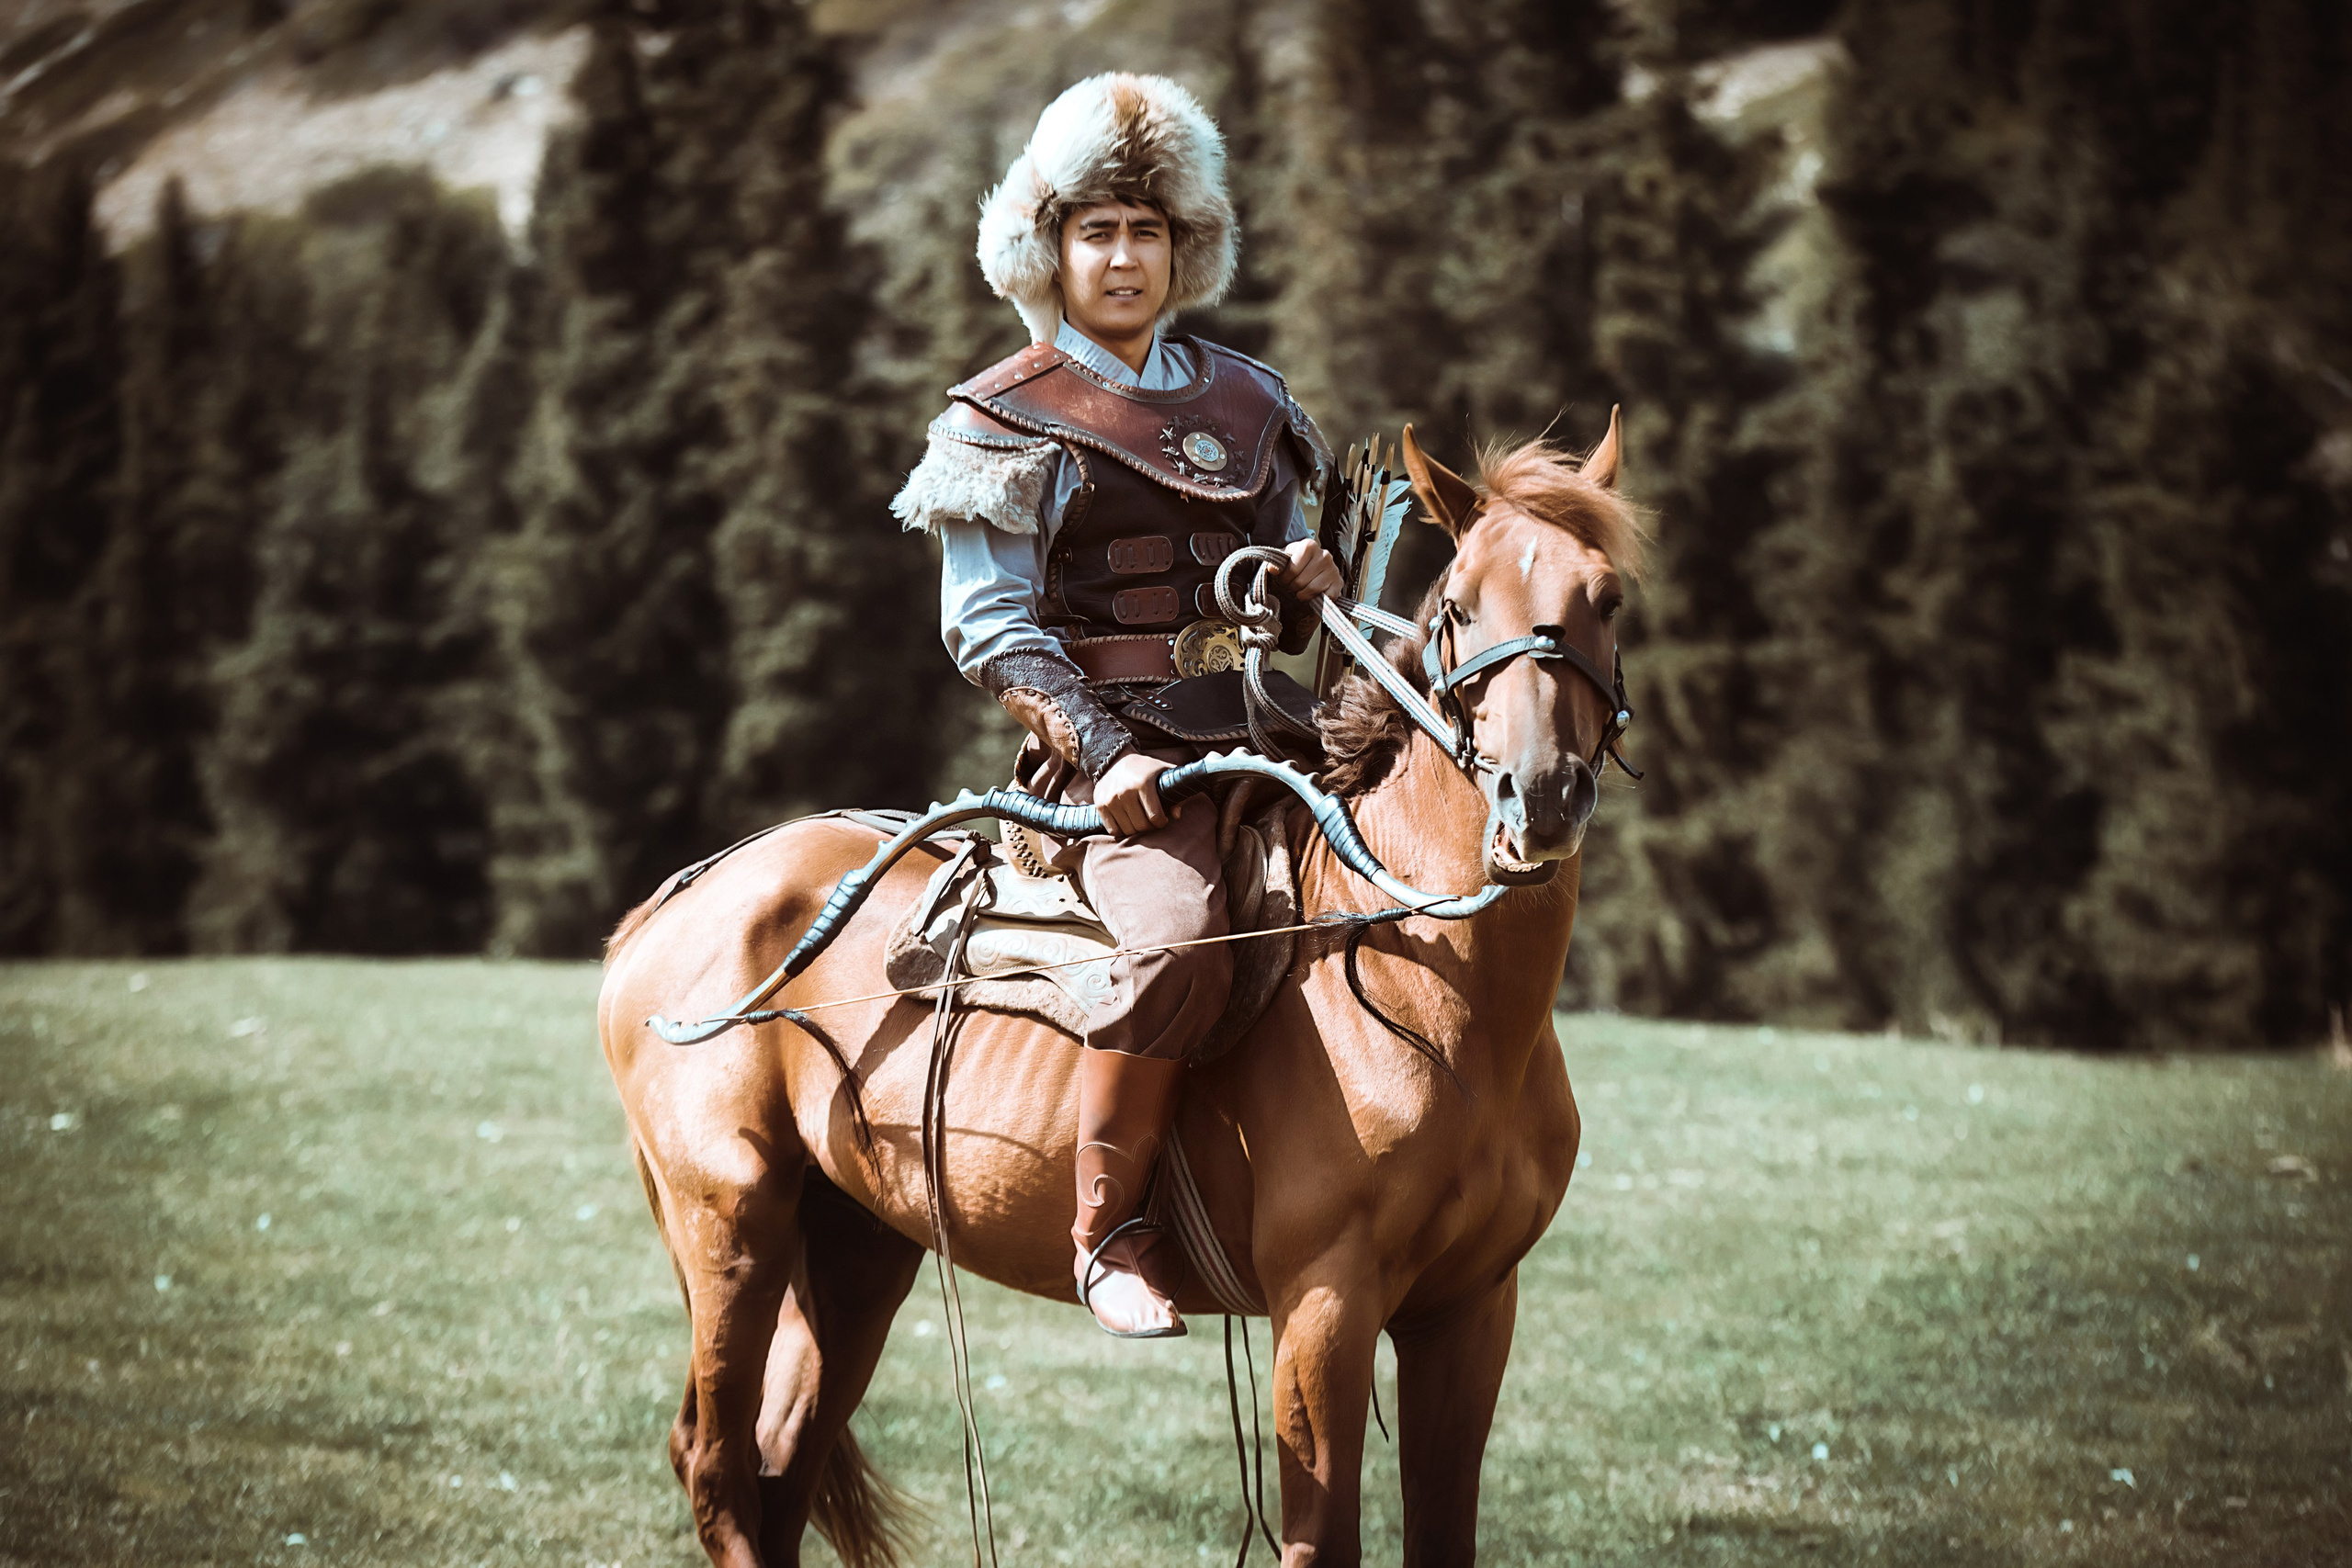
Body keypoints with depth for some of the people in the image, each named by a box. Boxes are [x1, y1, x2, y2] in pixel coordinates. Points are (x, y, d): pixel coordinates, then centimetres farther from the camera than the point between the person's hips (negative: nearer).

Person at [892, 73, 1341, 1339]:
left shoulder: (1245, 400, 20)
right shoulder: (1006, 422, 4)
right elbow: (991, 629, -4)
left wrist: (1310, 583, 1)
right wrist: (1103, 752, -17)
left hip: (1267, 742, 6)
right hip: (1117, 758, -6)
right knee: (1179, 939, -34)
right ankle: (1107, 1232, -20)